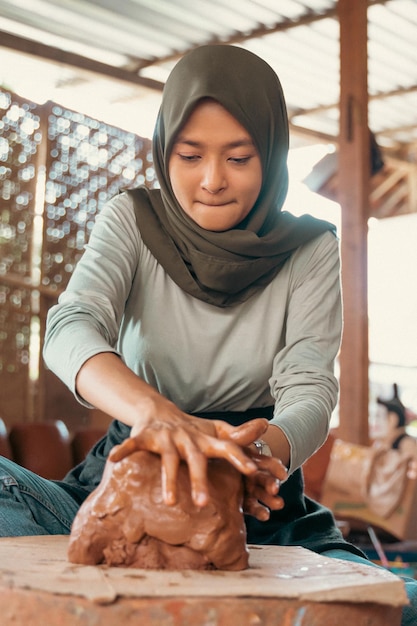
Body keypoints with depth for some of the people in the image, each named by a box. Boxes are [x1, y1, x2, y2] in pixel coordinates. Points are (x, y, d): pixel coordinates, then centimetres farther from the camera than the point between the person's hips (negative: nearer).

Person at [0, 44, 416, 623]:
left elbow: (309, 390, -9)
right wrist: (154, 412, -41)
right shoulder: (133, 220, 0)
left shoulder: (309, 250, 1)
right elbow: (71, 327, -18)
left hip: (259, 510, 1)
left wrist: (268, 447, -35)